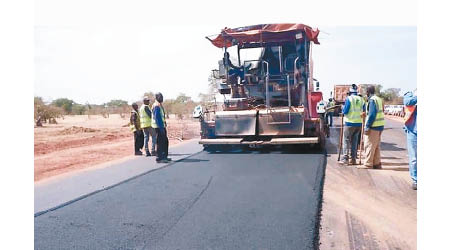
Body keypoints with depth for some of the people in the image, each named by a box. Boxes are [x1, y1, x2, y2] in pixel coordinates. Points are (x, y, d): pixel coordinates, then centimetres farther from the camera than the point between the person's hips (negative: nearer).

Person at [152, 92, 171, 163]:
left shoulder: (160, 105, 18)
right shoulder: (156, 106, -14)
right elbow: (157, 118, -21)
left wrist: (164, 125, 20)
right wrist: (161, 128, -24)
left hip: (162, 126, 10)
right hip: (159, 127, -10)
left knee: (165, 141, 15)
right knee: (160, 142, -7)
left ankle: (164, 156, 24)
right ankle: (159, 158, -3)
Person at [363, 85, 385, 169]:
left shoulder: (372, 100, -13)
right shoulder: (379, 99, 15)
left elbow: (372, 114, -20)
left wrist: (367, 126, -18)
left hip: (373, 126, -9)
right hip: (380, 125, 9)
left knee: (369, 146, -2)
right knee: (376, 146, 15)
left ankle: (368, 164, 2)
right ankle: (377, 163, 21)